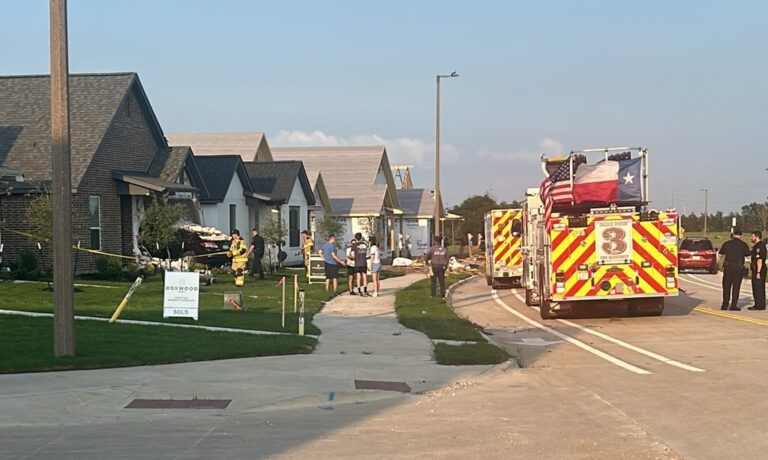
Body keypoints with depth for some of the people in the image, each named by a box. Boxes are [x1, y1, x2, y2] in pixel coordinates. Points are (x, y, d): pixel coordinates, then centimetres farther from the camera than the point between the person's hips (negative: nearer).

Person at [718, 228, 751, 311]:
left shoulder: (727, 243, 1)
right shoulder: (743, 244, -5)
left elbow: (720, 253, 13)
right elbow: (748, 256, 0)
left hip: (728, 267, 2)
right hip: (738, 267, -2)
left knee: (726, 286, 9)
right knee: (736, 286, 3)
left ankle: (725, 305, 8)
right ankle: (733, 305, 1)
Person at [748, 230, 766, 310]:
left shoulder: (760, 246, -17)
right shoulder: (756, 246, 17)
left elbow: (760, 260, -23)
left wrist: (758, 272, -25)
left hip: (759, 270, -11)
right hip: (756, 270, 11)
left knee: (759, 288, -7)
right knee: (755, 288, 14)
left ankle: (760, 306, -5)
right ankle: (757, 304, 20)